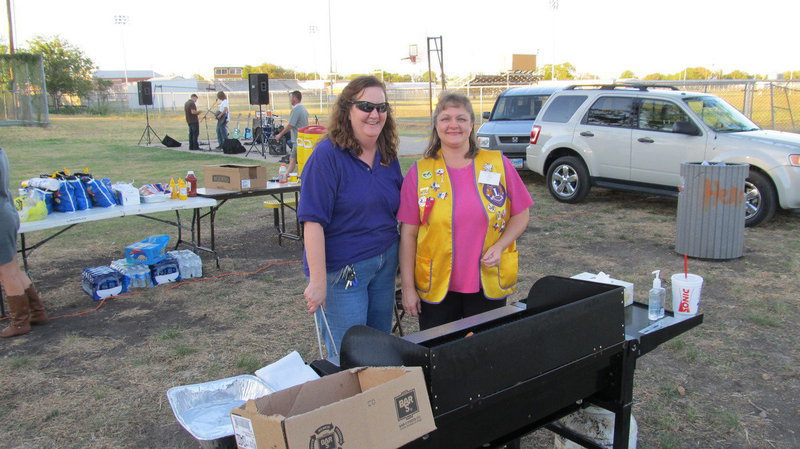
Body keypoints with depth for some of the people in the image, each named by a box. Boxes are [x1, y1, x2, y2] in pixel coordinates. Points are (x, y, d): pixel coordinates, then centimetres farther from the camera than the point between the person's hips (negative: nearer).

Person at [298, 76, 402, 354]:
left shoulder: (388, 156, 6)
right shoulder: (328, 155, -14)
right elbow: (313, 221, -18)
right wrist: (318, 281, -21)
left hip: (385, 263, 7)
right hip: (342, 269, -6)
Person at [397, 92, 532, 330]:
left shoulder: (498, 164, 1)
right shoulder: (419, 172, 0)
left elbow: (520, 215, 7)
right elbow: (408, 234, 0)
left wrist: (499, 247, -11)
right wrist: (407, 287, -2)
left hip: (489, 285, 1)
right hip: (436, 286, 0)